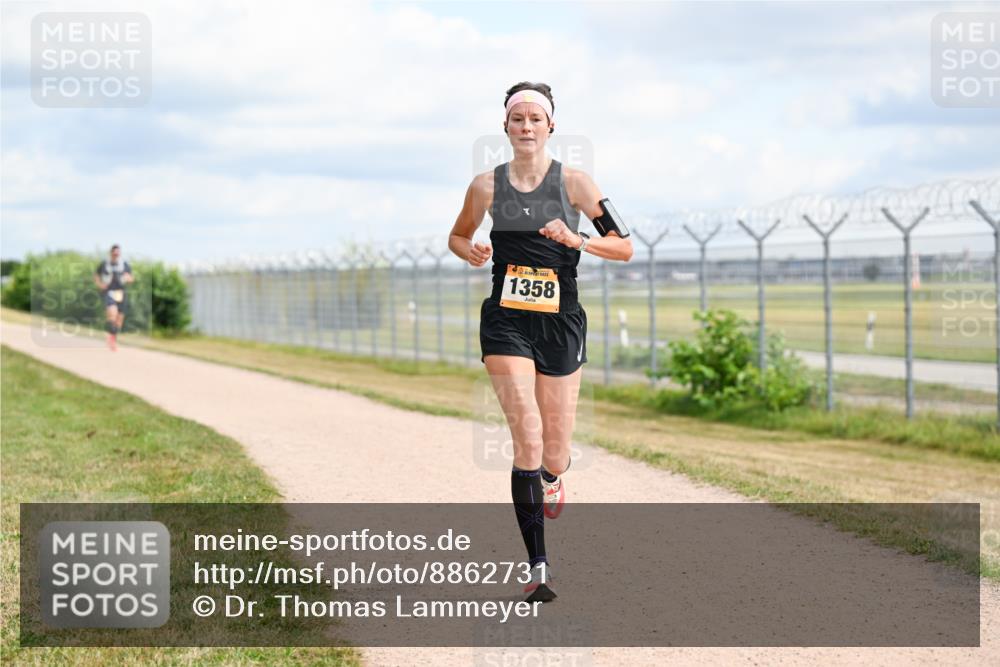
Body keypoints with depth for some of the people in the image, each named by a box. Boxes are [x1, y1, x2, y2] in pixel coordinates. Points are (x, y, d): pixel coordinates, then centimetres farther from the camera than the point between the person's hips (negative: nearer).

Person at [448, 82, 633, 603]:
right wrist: (471, 251, -3)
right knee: (527, 436, -16)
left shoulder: (573, 183, -1)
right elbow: (458, 236, 20)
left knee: (554, 454, 5)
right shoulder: (487, 186, 3)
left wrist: (578, 240, -19)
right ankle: (538, 566, -15)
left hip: (561, 324, 0)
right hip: (505, 323, 0)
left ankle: (551, 479, 46)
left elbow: (625, 247, -2)